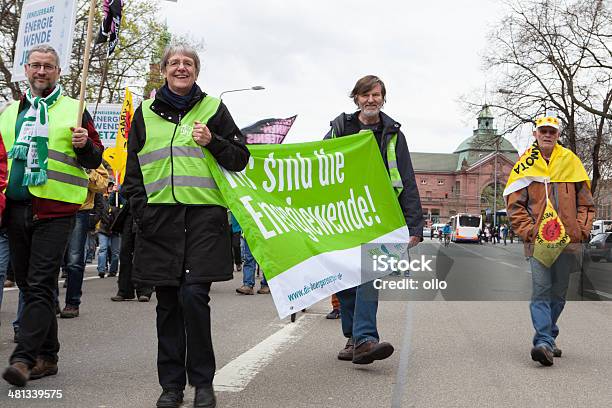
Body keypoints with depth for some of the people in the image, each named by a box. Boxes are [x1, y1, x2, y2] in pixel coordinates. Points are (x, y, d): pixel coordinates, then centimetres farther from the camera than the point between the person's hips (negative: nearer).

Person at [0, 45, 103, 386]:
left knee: (40, 285, -10)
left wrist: (85, 146, -17)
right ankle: (47, 356, 20)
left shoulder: (74, 110, 6)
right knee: (29, 284, 9)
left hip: (55, 210, -5)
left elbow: (96, 159, 5)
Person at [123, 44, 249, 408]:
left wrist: (212, 142, -7)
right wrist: (140, 210, 4)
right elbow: (133, 170, 16)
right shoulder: (146, 113, 16)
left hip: (205, 214, -2)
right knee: (168, 301, 4)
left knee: (194, 295, -12)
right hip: (160, 217, 3)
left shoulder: (213, 108, 10)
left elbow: (241, 159, 10)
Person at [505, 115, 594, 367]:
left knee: (559, 292, 11)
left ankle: (547, 337, 24)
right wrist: (529, 231, -9)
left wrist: (581, 230, 1)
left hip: (568, 241, 3)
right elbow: (514, 204, 1)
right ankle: (544, 342, -16)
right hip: (538, 240, -3)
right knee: (541, 290, -12)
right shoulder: (526, 165, 3)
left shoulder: (570, 162, 9)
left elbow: (585, 202, 13)